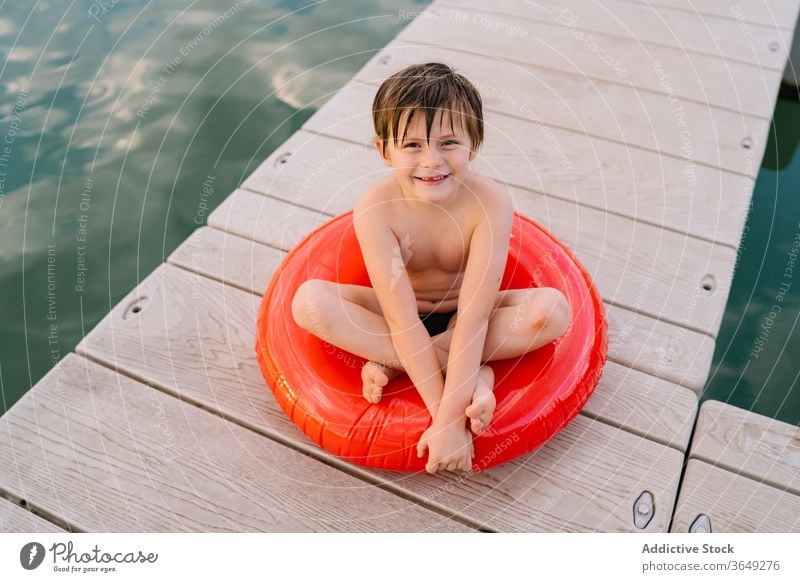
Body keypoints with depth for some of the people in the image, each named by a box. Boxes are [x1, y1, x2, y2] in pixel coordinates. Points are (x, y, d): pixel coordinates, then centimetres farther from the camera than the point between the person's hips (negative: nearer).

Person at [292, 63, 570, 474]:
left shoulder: (490, 204, -27)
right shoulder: (376, 209, -26)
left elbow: (473, 319, -30)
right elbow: (403, 320, -28)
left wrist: (448, 421, -34)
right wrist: (444, 414, -31)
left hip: (463, 314, 0)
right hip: (402, 315, 1)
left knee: (552, 309, -28)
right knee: (309, 301, -27)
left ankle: (390, 366, -23)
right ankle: (474, 373, -23)